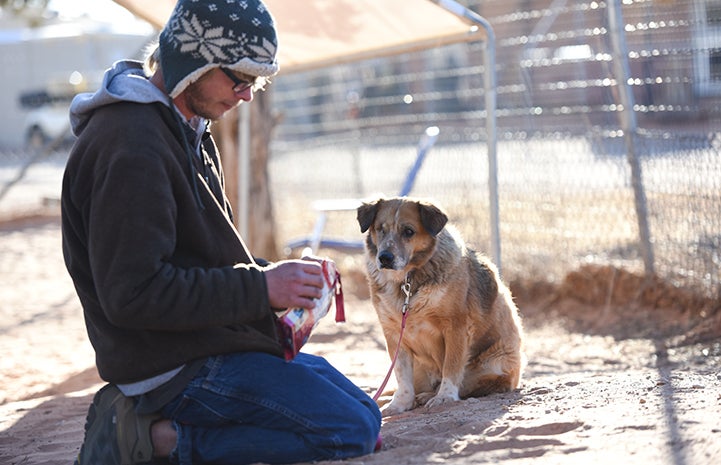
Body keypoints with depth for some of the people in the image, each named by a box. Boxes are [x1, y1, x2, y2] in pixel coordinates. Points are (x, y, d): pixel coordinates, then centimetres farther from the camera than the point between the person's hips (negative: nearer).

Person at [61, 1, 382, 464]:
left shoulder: (187, 130, 14)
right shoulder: (129, 146, -20)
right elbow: (132, 295, -25)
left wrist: (271, 273, 3)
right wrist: (261, 288, -20)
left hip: (214, 345, 11)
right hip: (178, 369, -11)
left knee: (362, 411, 17)